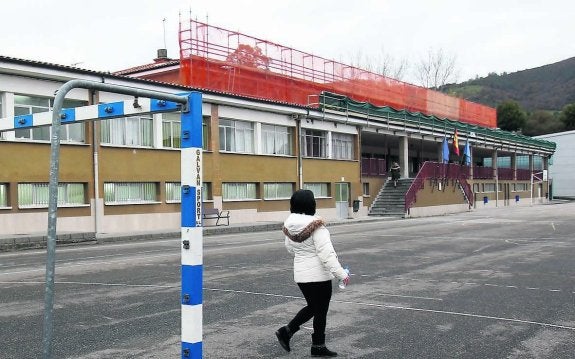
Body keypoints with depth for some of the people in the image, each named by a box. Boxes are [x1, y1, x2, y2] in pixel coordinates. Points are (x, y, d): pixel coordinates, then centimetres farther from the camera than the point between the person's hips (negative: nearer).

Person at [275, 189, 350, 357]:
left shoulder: (289, 225, 0)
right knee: (321, 311, 9)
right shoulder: (316, 226, -22)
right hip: (318, 275, -7)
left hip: (300, 274, 7)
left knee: (312, 307, 23)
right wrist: (341, 273, -20)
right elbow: (326, 253, -24)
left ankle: (286, 331, 19)